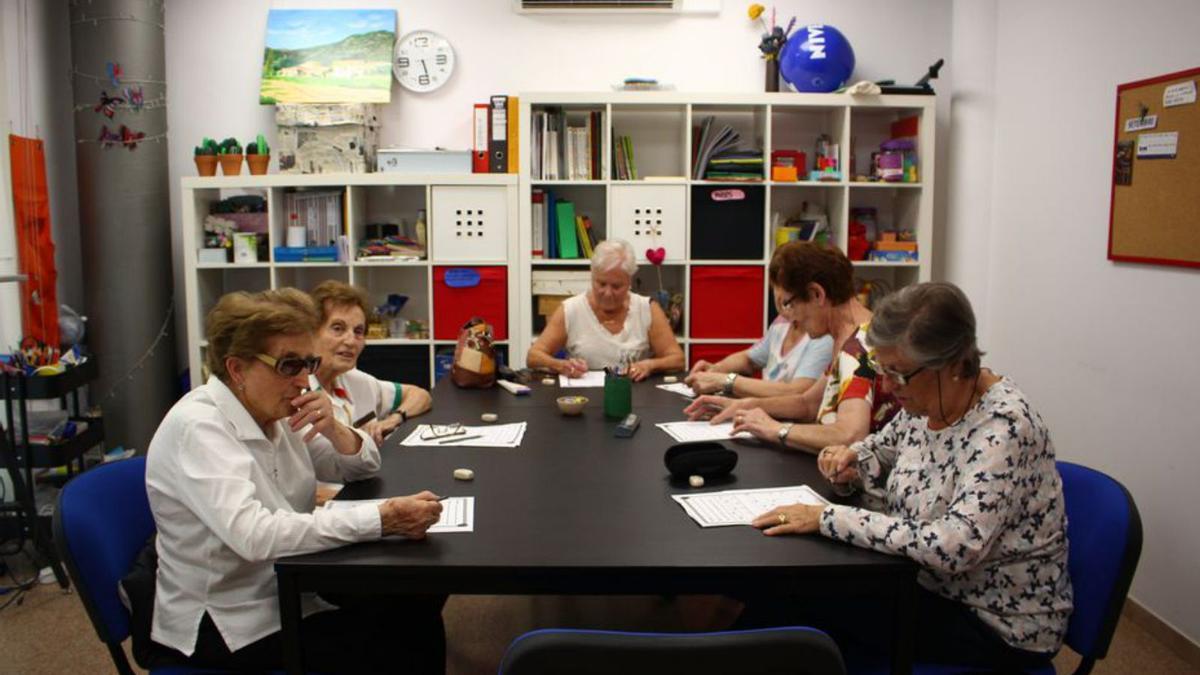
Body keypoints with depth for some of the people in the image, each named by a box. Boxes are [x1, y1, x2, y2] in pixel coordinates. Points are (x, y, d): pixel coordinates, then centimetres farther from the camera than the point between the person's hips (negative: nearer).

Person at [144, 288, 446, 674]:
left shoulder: (274, 412, 1)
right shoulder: (197, 427, -22)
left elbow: (360, 469, 9)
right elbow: (255, 536, -35)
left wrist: (334, 430, -13)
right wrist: (382, 520, -37)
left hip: (288, 594, 7)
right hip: (227, 627, -7)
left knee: (418, 610, -4)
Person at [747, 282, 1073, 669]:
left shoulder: (1003, 427, -27)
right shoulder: (925, 403, -4)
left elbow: (951, 549, -36)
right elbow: (884, 446, 18)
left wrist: (829, 519, -32)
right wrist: (854, 460, -6)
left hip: (1002, 626, -7)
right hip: (935, 587, 7)